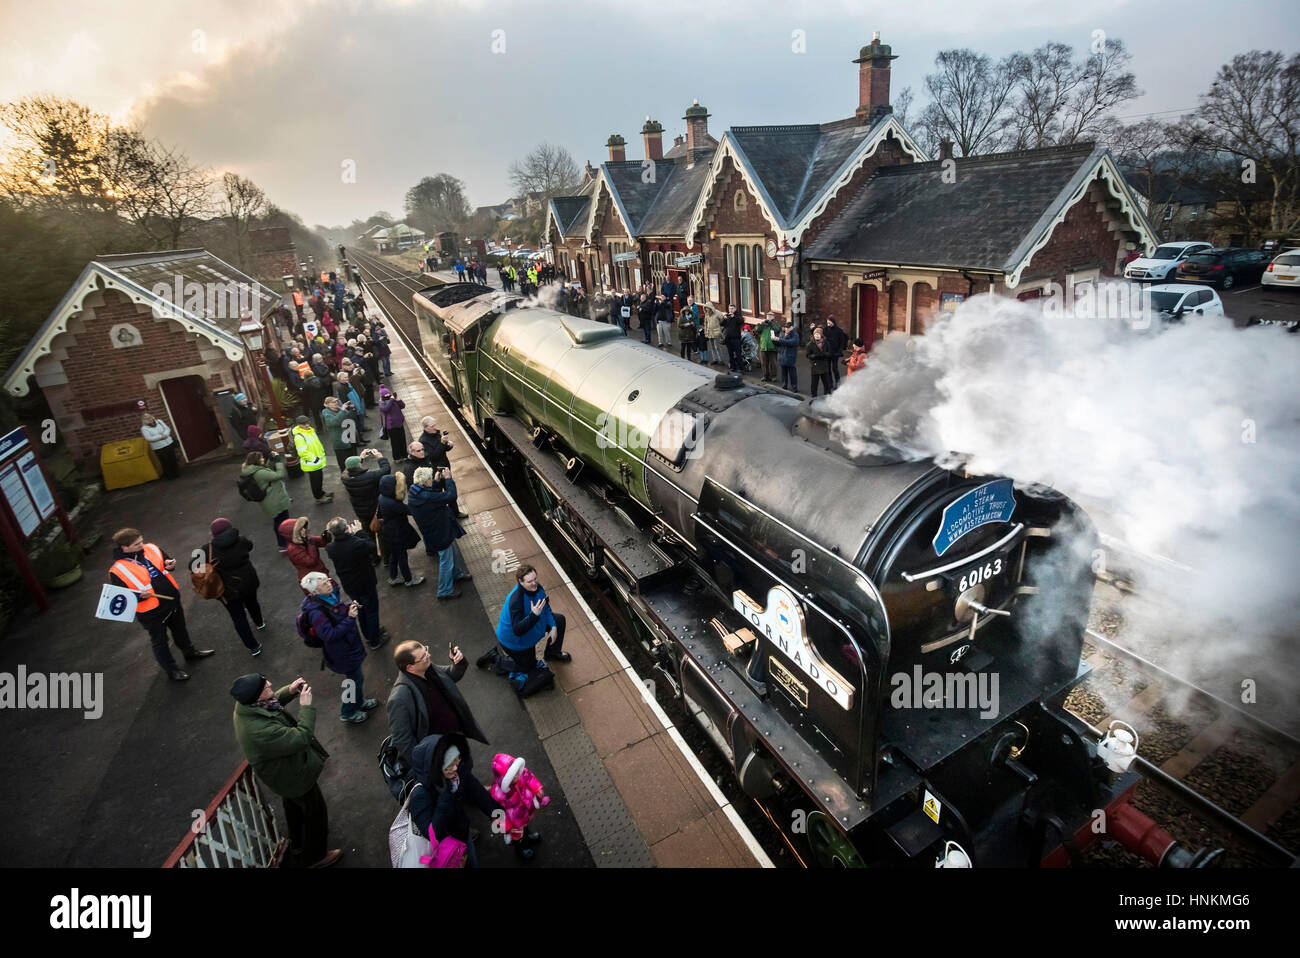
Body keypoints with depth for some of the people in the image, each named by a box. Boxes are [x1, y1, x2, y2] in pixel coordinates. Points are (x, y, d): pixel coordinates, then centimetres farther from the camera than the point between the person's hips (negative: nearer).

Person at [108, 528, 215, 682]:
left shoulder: (150, 548, -7)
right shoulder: (117, 570, -22)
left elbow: (166, 559, 12)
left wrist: (169, 564, -10)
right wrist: (139, 596, -32)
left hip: (172, 601, 5)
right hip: (151, 612, -5)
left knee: (180, 630, 28)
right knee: (159, 641, 16)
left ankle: (190, 652, 51)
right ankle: (172, 669, 33)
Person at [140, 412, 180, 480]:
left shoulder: (159, 421, 6)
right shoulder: (144, 428, -7)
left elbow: (167, 429, 2)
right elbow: (149, 438, -18)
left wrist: (165, 435, -17)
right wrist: (161, 436, -19)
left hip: (169, 444, 4)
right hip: (159, 448, -4)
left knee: (173, 460, 11)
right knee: (166, 463, 3)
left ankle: (176, 473, 26)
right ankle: (170, 476, 16)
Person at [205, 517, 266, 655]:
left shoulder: (208, 550, -20)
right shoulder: (240, 541, -13)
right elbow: (250, 546, 9)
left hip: (228, 590, -3)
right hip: (249, 582, 3)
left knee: (239, 618, 11)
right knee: (252, 603, 33)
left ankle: (253, 647, 18)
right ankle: (259, 623, 61)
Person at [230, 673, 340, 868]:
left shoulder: (245, 706, -19)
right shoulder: (260, 731, -46)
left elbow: (272, 703, 2)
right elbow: (302, 738, -39)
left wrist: (289, 691, -15)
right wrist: (306, 706, -31)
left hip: (282, 772, 9)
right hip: (293, 777, -9)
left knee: (293, 804, 33)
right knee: (315, 811, 16)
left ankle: (297, 847, 59)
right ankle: (315, 857, 40)